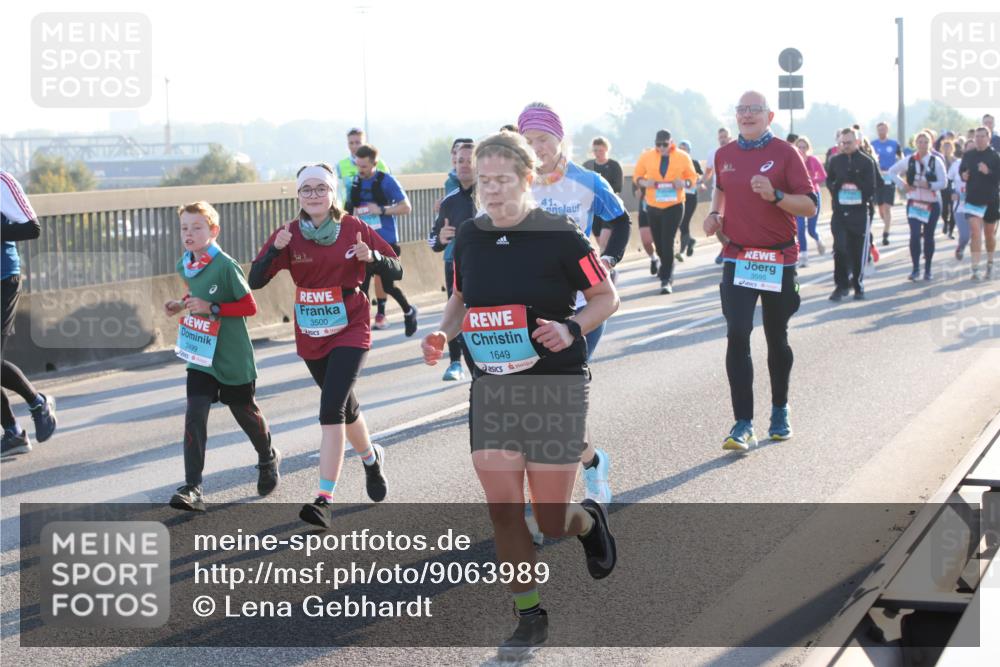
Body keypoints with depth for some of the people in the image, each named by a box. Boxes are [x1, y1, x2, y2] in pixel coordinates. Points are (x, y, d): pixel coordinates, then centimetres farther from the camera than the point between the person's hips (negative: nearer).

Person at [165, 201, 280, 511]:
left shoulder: (225, 265, -20)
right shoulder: (184, 265, 2)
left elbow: (250, 306, -16)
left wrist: (212, 308, -26)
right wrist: (181, 304, 1)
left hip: (232, 357, -5)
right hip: (200, 356, 5)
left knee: (245, 412, 15)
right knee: (194, 416, -10)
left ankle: (268, 460, 45)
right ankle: (192, 489, -13)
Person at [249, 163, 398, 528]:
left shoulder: (354, 229, -8)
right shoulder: (289, 234, -4)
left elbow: (396, 271, -5)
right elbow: (255, 281, -11)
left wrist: (372, 257, -26)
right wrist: (275, 250, -27)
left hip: (350, 332, -4)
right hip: (310, 337, 4)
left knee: (331, 410, -18)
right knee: (345, 406, 21)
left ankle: (324, 500, -19)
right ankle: (372, 458, 50)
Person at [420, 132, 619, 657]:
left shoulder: (559, 235, -10)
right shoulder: (469, 236, 4)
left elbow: (607, 297, -2)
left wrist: (570, 329, -20)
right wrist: (443, 334, 0)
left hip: (555, 384, -4)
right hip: (490, 385, 4)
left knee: (551, 519, 0)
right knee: (502, 509, -3)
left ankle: (589, 520, 37)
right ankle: (529, 617, 13)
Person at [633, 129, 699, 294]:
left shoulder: (682, 157, -4)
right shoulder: (646, 156, -2)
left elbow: (692, 176, 6)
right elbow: (637, 175, 8)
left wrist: (684, 183, -16)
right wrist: (644, 182, -14)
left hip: (674, 205, -3)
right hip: (653, 206, 3)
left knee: (667, 243, -12)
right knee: (659, 243, 11)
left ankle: (666, 280, -10)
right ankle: (668, 270, 38)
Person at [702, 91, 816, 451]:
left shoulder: (785, 153, -5)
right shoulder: (724, 155, 7)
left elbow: (810, 205, -10)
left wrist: (775, 195, -25)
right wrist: (716, 213, 11)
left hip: (778, 259, -2)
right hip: (737, 258, 2)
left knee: (777, 338, 11)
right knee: (737, 336, -12)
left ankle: (780, 411, 31)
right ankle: (743, 424, -12)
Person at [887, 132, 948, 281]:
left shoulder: (936, 161, -5)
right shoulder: (909, 161, 1)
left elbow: (943, 183, -10)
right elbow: (892, 171, 13)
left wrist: (929, 185, -26)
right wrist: (903, 184, -1)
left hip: (932, 203, -1)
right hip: (914, 202, 1)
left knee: (928, 236, 7)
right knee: (915, 235, -11)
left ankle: (928, 269, 18)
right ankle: (915, 268, -5)